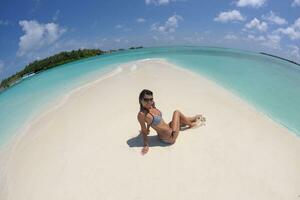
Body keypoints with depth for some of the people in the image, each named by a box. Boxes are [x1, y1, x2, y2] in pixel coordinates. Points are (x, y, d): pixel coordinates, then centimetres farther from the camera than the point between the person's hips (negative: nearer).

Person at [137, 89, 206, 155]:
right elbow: (144, 131, -17)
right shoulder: (141, 114, -27)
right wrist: (146, 145, -15)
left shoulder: (151, 106, -4)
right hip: (170, 137, -8)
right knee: (177, 112, 2)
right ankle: (191, 124, 30)